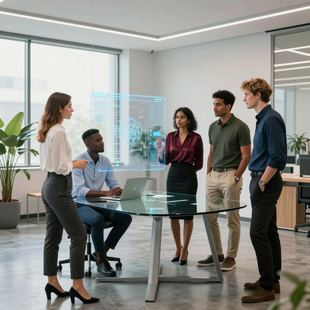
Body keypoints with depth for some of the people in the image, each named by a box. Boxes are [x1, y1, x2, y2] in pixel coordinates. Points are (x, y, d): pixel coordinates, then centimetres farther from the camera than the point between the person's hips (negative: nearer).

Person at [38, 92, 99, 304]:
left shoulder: (48, 131, 12)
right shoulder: (59, 131, -18)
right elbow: (60, 167, -20)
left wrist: (71, 163, 14)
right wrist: (76, 164, -4)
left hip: (50, 186, 10)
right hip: (59, 188, -10)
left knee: (53, 237, 13)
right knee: (79, 235, -6)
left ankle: (52, 282, 22)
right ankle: (77, 286, -2)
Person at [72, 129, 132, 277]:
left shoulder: (105, 161, 4)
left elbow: (114, 184, 8)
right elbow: (79, 190, -27)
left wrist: (118, 191, -18)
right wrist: (106, 193, -37)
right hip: (80, 205, -6)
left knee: (125, 217, -15)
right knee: (98, 220, -36)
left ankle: (102, 252, -5)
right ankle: (101, 261, -17)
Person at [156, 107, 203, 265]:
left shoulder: (196, 138, -4)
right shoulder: (170, 136, 6)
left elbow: (199, 163, 3)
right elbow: (165, 160, 3)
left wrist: (187, 170, 7)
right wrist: (160, 151, -14)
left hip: (189, 178, -4)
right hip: (172, 176, 4)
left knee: (187, 213, 0)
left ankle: (184, 250, 13)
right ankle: (178, 248, 23)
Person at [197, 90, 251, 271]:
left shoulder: (240, 127, -10)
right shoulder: (213, 127, 11)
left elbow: (246, 156, -11)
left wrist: (236, 178, -14)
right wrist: (208, 175, 11)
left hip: (231, 176, -7)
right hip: (214, 175, 7)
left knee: (232, 220, 2)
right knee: (210, 217, 9)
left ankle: (231, 257, 12)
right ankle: (217, 254, 21)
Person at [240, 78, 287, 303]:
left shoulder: (271, 119, -16)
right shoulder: (263, 118, 15)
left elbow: (277, 156, -22)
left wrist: (262, 183, -16)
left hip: (266, 184, -10)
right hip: (262, 181, 10)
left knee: (259, 233, -10)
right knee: (269, 232, 13)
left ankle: (267, 287, -4)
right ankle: (272, 280, 21)